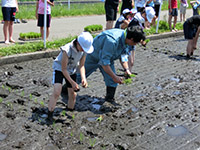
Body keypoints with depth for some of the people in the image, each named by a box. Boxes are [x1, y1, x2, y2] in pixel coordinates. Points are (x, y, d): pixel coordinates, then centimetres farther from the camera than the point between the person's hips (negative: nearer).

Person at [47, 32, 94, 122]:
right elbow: (63, 69, -26)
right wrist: (72, 82, -25)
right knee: (56, 92, -20)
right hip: (59, 69, -5)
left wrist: (83, 78, -22)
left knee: (73, 95, 4)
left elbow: (81, 66, -6)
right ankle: (49, 115, -10)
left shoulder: (84, 50, -16)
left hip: (72, 71, 5)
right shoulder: (67, 50, -33)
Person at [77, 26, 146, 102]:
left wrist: (127, 69, -7)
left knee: (112, 81, 1)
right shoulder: (112, 41, -43)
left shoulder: (125, 38, -15)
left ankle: (110, 99, 23)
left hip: (107, 57, 7)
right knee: (79, 76, 10)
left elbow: (123, 55, 3)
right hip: (93, 57, -7)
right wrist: (115, 77, -35)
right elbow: (104, 62, -39)